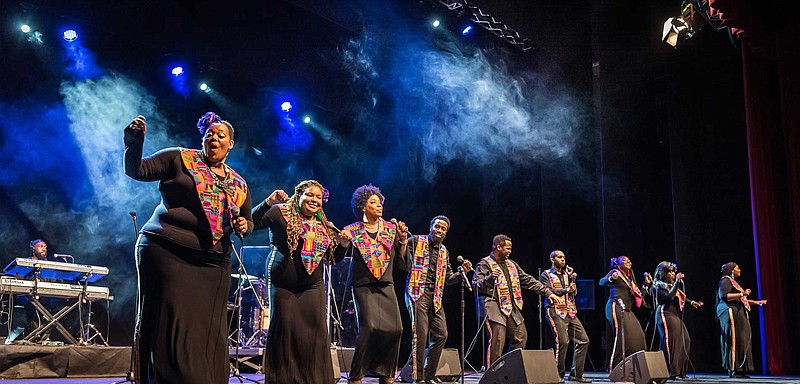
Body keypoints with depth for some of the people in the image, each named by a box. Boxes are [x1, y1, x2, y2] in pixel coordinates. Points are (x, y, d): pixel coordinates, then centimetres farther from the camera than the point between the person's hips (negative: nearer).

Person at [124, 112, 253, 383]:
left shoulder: (239, 185, 16)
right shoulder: (179, 158, 5)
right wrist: (134, 140, -14)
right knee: (170, 328, -8)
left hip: (213, 264, 4)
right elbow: (136, 170, 2)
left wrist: (244, 226, 1)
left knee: (208, 333, 4)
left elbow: (247, 221, 24)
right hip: (167, 253, -4)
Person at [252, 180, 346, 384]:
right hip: (283, 286, -4)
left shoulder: (324, 225, 13)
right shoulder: (281, 213, -3)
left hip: (313, 287, 5)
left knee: (316, 335, 1)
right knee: (285, 333, 0)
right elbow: (252, 222, -13)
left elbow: (332, 257, 20)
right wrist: (269, 202, -23)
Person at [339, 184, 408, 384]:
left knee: (395, 328, -5)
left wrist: (403, 239, -7)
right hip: (363, 285, -4)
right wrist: (344, 244, -19)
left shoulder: (391, 229, 9)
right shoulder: (352, 231, 1)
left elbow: (402, 259, 9)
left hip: (386, 285, 4)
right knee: (369, 326, -17)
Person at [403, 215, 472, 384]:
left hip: (435, 297, 6)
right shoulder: (415, 241, 1)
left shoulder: (444, 251, 19)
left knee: (441, 334, 2)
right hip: (417, 293, -6)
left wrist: (462, 272, 5)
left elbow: (449, 278, 23)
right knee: (420, 334, -13)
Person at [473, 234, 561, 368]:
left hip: (511, 307, 8)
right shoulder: (485, 264, -4)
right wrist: (490, 277, -33)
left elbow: (528, 280, 20)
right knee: (498, 339, -15)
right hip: (494, 306, -8)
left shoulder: (511, 264, 19)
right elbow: (476, 285, -14)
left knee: (521, 336, 5)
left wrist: (548, 292, 14)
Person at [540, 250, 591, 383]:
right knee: (563, 341, -20)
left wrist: (571, 277, 1)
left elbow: (574, 292, 13)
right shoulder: (546, 275, 5)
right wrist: (566, 290, -13)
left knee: (583, 340, 0)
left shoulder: (567, 274, 22)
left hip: (570, 312, 7)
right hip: (556, 312, -7)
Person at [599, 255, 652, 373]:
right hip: (616, 307, -8)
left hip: (627, 310, 8)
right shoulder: (615, 272, 6)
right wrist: (612, 278, -29)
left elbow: (639, 296, 25)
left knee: (638, 336, -2)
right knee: (622, 335, -19)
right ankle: (614, 367, -17)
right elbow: (602, 282, -9)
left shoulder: (630, 279, 27)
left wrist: (647, 283, 21)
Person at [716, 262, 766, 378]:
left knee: (742, 341, 5)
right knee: (735, 340, -13)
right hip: (730, 312, -10)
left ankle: (739, 369, 4)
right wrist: (742, 293, -21)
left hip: (738, 313, 10)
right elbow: (724, 296, -20)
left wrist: (756, 302, 26)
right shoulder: (726, 281, -6)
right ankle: (733, 370, -14)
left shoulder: (733, 282, 24)